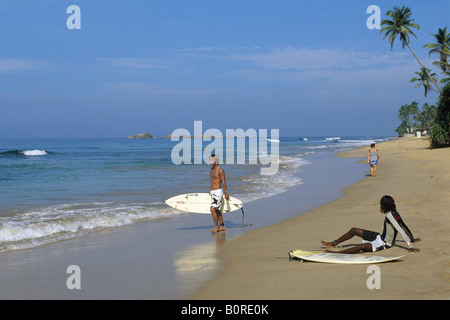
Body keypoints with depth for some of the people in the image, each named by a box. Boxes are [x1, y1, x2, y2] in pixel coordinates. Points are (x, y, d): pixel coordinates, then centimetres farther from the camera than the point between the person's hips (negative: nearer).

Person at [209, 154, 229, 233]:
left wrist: (226, 193, -16)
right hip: (213, 192, 9)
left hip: (218, 192, -9)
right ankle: (222, 226, 23)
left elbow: (224, 182, -15)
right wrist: (210, 190, 29)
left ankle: (216, 227, -7)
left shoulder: (220, 170, -14)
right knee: (217, 210, 14)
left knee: (212, 209, -15)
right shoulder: (212, 169, 12)